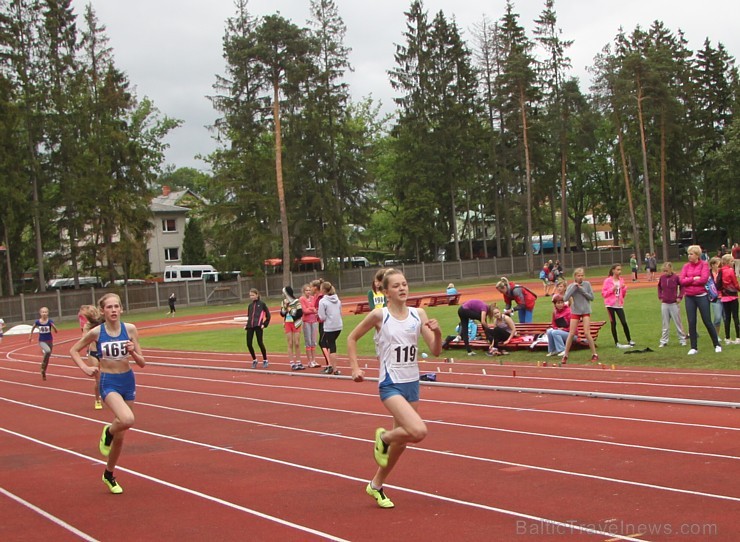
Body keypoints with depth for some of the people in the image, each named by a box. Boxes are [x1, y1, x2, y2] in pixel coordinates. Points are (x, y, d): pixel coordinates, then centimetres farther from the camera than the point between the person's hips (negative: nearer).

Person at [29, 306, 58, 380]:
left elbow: (56, 331, -9)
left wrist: (53, 326, -28)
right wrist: (30, 336, 18)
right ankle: (43, 364, -9)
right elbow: (33, 328, 12)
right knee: (48, 351, -32)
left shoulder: (50, 321, -10)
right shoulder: (37, 322, -8)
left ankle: (43, 372, 28)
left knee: (48, 357, 10)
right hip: (42, 341, -2)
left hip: (49, 340, 2)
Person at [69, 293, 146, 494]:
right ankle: (108, 432, 4)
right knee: (127, 419, -31)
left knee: (120, 436, 11)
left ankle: (109, 475, 33)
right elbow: (73, 351, 8)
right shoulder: (96, 332, -8)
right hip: (108, 383, -3)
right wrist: (85, 368, -7)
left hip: (128, 381, 3)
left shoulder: (130, 329, -4)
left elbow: (142, 363, -1)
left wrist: (133, 352, -20)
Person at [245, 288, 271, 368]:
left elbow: (268, 315, 3)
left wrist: (265, 324, -4)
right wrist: (247, 325, 11)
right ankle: (254, 360, 17)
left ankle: (265, 360, 11)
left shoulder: (261, 304, 2)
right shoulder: (250, 305, 17)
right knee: (249, 344, 0)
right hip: (250, 326, 5)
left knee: (260, 343, -4)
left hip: (258, 326, -5)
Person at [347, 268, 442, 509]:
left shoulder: (418, 314, 2)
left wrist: (437, 333, -19)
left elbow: (436, 351, 0)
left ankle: (376, 485, 34)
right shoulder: (379, 315, -9)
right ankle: (384, 437, 7)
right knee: (418, 431, -25)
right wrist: (355, 368, -5)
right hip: (390, 385, -6)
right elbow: (352, 338, 4)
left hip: (412, 383, 6)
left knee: (402, 440, 13)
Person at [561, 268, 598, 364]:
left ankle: (594, 354, 3)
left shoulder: (587, 284, -4)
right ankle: (565, 356, 8)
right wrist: (574, 287, -21)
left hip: (586, 311, -1)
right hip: (575, 312, 1)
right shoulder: (571, 286, -4)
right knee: (571, 334, 0)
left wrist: (582, 290, -15)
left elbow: (592, 297, -4)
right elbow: (565, 298, -17)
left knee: (587, 333, -8)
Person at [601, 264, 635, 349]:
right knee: (613, 323, 2)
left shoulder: (621, 280, 9)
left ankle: (629, 341, 7)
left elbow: (623, 294, 14)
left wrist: (624, 288, -4)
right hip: (610, 304, -3)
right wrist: (612, 289, -16)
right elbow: (603, 294, -5)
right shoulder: (608, 281, -4)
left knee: (624, 322, -4)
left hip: (619, 304, 3)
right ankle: (617, 343, 8)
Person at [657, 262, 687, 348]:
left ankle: (682, 340, 16)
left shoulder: (676, 277, -11)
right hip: (664, 304, 3)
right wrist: (660, 297, 7)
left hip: (674, 303, -3)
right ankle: (663, 341, 13)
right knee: (665, 324, 8)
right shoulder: (662, 277, 0)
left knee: (678, 323, 6)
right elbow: (659, 287, 16)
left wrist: (680, 297, -6)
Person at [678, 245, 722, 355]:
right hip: (689, 297, 3)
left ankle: (717, 345, 16)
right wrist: (694, 278, -15)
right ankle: (694, 347, 12)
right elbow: (681, 280, -4)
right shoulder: (686, 266, 6)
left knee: (707, 321, 1)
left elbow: (704, 279, -16)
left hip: (702, 296, -3)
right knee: (691, 322, 4)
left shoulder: (704, 264, -4)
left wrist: (688, 281, -10)